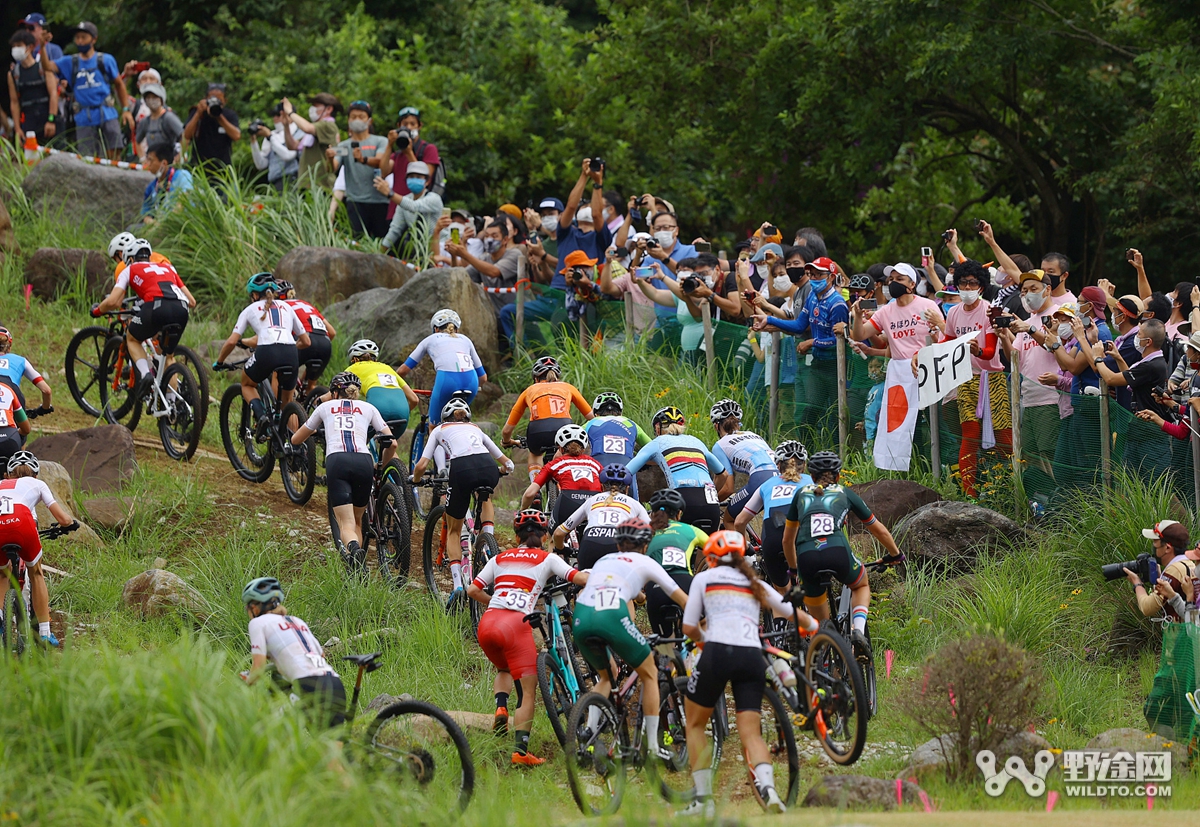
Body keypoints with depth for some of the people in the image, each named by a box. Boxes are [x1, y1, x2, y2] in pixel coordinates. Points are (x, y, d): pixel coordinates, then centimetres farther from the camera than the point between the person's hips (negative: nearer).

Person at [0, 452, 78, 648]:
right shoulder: (36, 484, 33)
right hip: (21, 522, -2)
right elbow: (63, 519, 24)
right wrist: (72, 524, 48)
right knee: (36, 573, 26)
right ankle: (45, 633, 23)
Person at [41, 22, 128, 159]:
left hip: (107, 116, -1)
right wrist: (42, 47, -19)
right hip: (84, 120, 1)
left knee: (113, 154, -8)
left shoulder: (106, 60, 5)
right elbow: (47, 67, -4)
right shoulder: (70, 63, 9)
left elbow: (119, 85, 11)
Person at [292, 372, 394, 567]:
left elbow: (296, 440, 36)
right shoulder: (368, 408, 26)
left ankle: (354, 550, -41)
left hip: (337, 461, -1)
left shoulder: (326, 407, 27)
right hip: (364, 462, 1)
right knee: (357, 521, 20)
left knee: (346, 524, -8)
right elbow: (392, 443, 19)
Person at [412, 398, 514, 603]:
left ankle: (458, 584, 0)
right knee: (485, 498, 41)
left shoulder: (440, 430, 29)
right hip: (488, 469, 2)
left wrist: (415, 479, 40)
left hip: (462, 470, -2)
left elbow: (422, 466, 17)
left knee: (453, 531, 17)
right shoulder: (476, 429, 36)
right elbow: (507, 464, 35)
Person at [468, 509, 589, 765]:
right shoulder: (546, 559, 13)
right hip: (516, 624, -4)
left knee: (504, 670, 32)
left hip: (487, 624, 4)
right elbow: (580, 577, 2)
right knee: (528, 692, 3)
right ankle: (520, 750, -11)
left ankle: (500, 708, 2)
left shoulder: (500, 558, 22)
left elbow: (473, 590, 18)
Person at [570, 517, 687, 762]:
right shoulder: (645, 563, 21)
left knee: (607, 676, 30)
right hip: (612, 618, -4)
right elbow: (682, 599, 26)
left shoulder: (603, 560, 33)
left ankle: (588, 733, 10)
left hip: (580, 620, 4)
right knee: (650, 675, 18)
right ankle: (653, 745, 14)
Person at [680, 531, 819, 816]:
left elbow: (689, 627, 8)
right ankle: (768, 787, -27)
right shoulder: (755, 585, 23)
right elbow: (796, 615, 30)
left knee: (695, 724, 17)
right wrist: (811, 626, 52)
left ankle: (703, 799, 9)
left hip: (718, 653, -3)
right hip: (752, 657, 3)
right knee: (751, 733, 3)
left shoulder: (704, 578, 14)